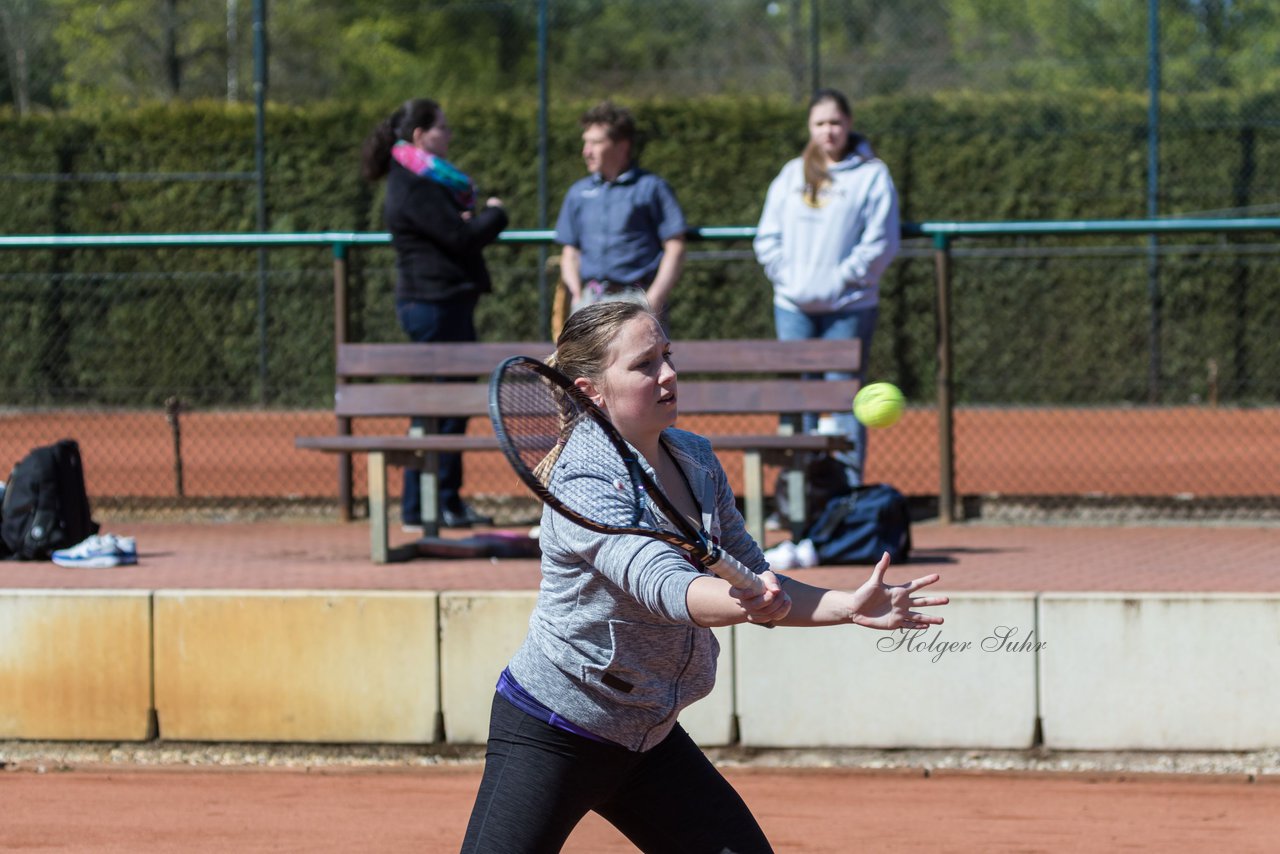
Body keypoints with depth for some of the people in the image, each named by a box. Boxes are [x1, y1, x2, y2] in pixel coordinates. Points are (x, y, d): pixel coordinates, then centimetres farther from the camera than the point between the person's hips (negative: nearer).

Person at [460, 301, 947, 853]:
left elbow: (751, 580, 8)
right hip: (547, 738, -8)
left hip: (649, 736, 8)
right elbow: (666, 585, -38)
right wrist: (748, 603, -57)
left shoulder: (696, 462, 1)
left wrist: (849, 606, -7)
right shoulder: (583, 487, -23)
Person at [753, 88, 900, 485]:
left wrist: (839, 280, -11)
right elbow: (768, 236, 13)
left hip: (848, 307, -4)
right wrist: (786, 275, -2)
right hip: (794, 307, 4)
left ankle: (848, 486, -4)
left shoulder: (871, 176, 0)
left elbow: (881, 244, -6)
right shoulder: (792, 174, 14)